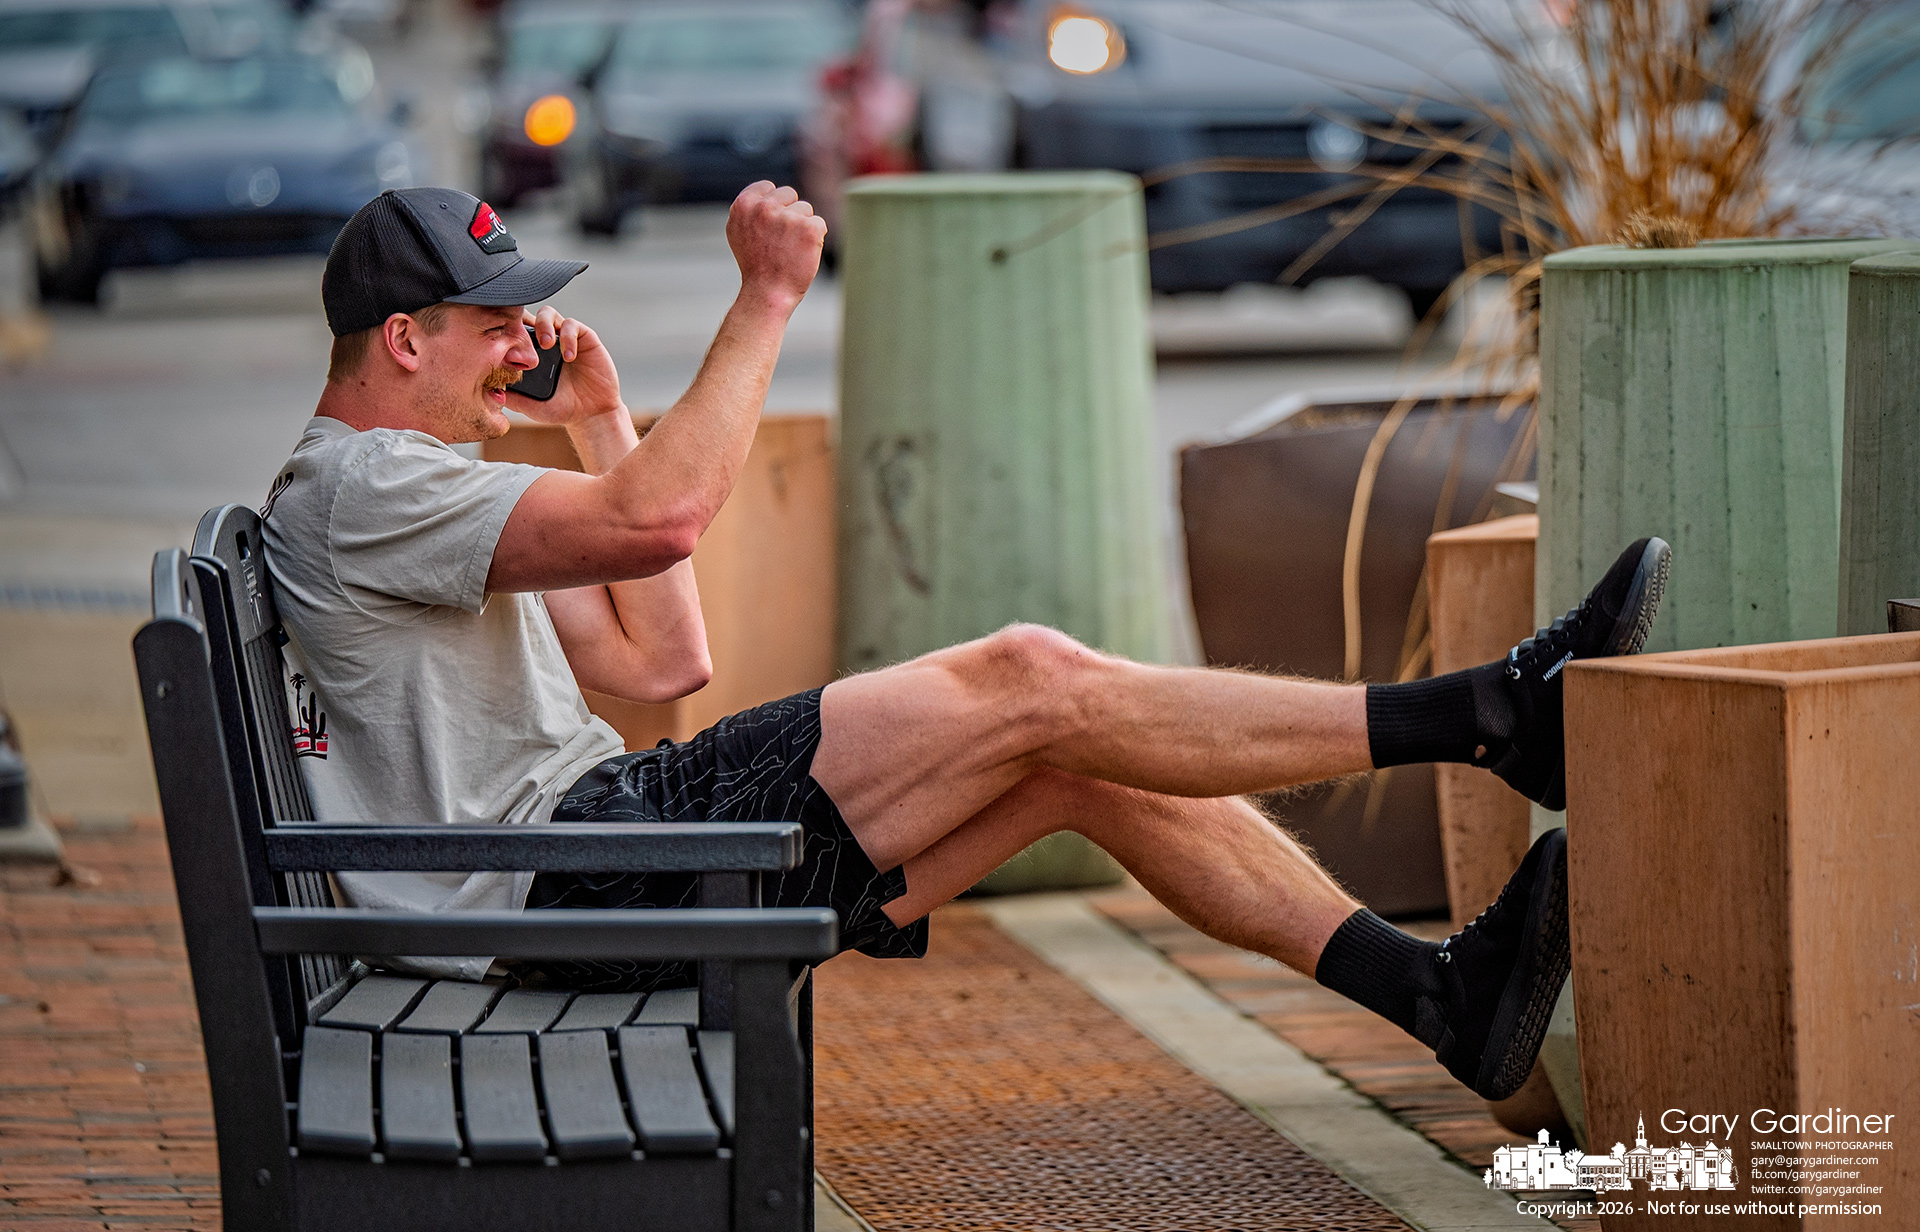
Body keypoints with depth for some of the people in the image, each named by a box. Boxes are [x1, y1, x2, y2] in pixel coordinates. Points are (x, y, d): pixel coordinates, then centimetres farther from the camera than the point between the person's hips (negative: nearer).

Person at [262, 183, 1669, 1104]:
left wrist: (600, 423, 18)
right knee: (1024, 681, -15)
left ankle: (1441, 990, -1)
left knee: (1075, 761, 2)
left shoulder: (421, 490, 23)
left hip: (605, 835, 10)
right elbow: (658, 516, -24)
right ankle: (1492, 714, -12)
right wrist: (768, 298, -16)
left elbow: (663, 660, 21)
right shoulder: (356, 488, -11)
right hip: (574, 875, -10)